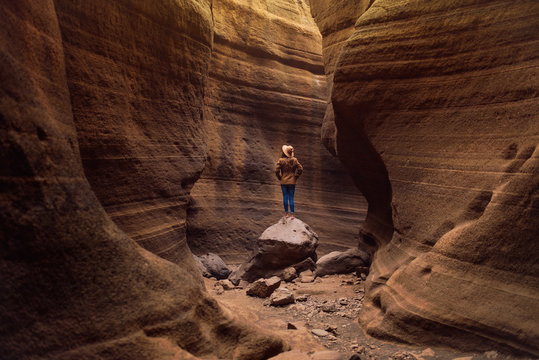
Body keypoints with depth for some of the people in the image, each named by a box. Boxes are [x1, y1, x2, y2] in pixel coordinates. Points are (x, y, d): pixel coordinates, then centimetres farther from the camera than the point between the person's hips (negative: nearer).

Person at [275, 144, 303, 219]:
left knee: (285, 197, 8)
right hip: (292, 182, 1)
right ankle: (292, 214, 5)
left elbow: (277, 170, -13)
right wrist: (295, 177, 4)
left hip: (284, 182, -1)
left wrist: (280, 178, 2)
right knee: (291, 198, 6)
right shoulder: (294, 160, -4)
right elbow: (300, 169, -6)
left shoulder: (281, 160, -9)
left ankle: (286, 213, 13)